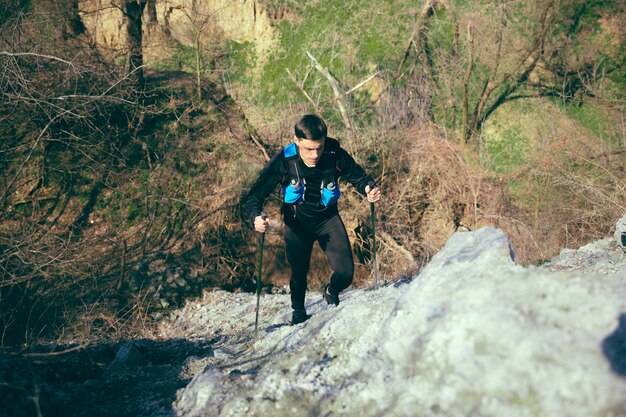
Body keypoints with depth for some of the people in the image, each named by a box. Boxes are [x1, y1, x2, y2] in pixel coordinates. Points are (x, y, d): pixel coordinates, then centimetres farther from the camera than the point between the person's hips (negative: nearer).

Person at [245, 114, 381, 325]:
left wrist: (369, 188, -28)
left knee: (346, 273, -6)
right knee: (299, 274, 10)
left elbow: (358, 176, -6)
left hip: (328, 218, 1)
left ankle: (331, 292, 32)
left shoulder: (335, 156, -23)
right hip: (297, 223, -1)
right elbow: (256, 193, -19)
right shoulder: (284, 161, -26)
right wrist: (256, 216, -39)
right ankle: (298, 311, 44)